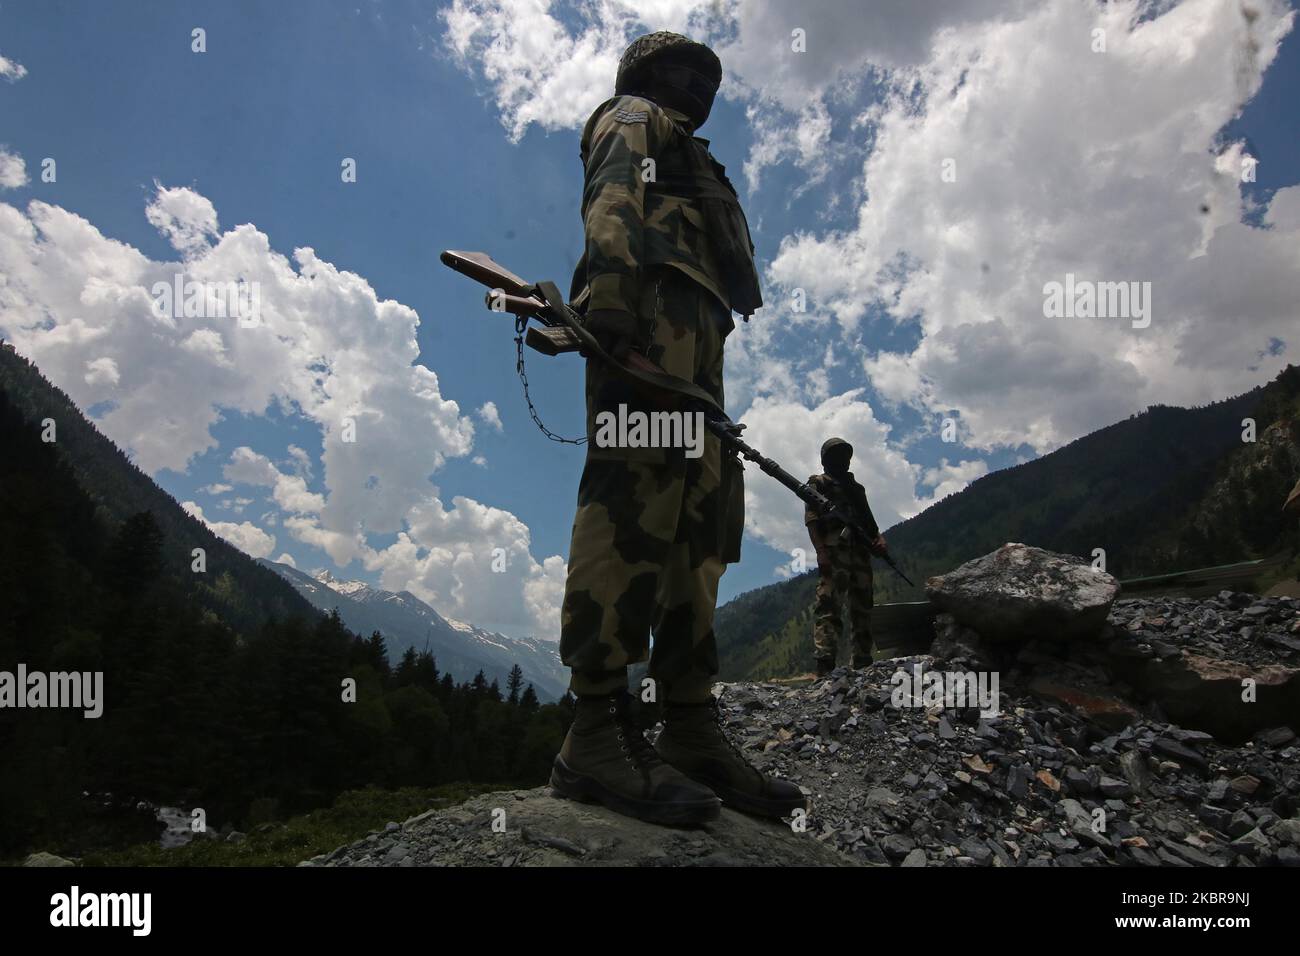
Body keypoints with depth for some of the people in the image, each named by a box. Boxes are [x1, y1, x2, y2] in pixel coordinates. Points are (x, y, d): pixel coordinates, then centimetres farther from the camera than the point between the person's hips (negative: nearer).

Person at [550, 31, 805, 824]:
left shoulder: (682, 158, 42)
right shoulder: (633, 117, 17)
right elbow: (612, 204, -4)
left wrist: (705, 390, 22)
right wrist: (611, 309, -23)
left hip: (691, 341, 10)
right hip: (654, 313, -9)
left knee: (700, 520, -2)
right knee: (636, 502, -22)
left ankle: (691, 733, -4)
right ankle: (599, 734, -25)